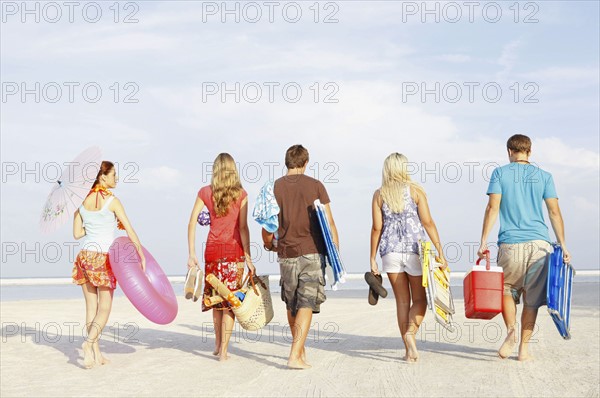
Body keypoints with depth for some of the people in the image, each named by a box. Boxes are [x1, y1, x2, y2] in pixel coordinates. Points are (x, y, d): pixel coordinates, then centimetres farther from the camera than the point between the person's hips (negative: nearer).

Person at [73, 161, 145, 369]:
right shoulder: (112, 201, -8)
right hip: (103, 258, -5)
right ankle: (89, 342, -19)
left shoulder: (82, 201, 6)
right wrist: (142, 256, -2)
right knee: (104, 309, 2)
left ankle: (96, 352, 9)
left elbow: (77, 233, 8)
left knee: (91, 306, 8)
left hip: (85, 256, 5)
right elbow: (130, 231, -8)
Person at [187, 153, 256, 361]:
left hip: (212, 249, 2)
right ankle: (223, 350, 1)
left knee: (216, 296, 18)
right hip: (234, 250, -2)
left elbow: (192, 223, -2)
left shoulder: (205, 192, 2)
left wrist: (192, 254, 1)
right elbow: (242, 227, -8)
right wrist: (248, 258, -6)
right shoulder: (241, 194, -3)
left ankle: (218, 343, 25)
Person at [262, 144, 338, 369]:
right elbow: (329, 222, -3)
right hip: (312, 252, -2)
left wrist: (269, 245, 24)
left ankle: (300, 349, 32)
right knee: (306, 304, -3)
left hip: (287, 254, 2)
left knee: (291, 305, 17)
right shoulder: (315, 186, -1)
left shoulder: (274, 188, 3)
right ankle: (295, 356, -12)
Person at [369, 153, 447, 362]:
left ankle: (409, 351, 7)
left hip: (390, 251, 2)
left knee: (402, 300, 9)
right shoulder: (415, 190, -1)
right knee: (420, 299, 11)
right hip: (414, 250, -2)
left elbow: (377, 228, 0)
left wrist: (372, 259, 5)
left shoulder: (379, 194, 4)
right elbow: (428, 223, -6)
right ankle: (410, 332, -17)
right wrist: (440, 252, -5)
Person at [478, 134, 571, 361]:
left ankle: (511, 331, -5)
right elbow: (554, 212, 4)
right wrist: (563, 246, 6)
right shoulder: (544, 176, 10)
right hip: (539, 243, 1)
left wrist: (483, 241, -4)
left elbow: (492, 208, -4)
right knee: (532, 298, 7)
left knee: (507, 289, 16)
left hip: (510, 244, -1)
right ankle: (524, 348, 6)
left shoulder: (500, 173, 5)